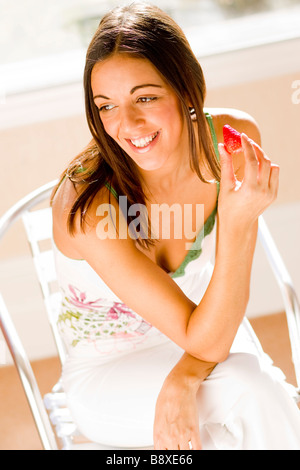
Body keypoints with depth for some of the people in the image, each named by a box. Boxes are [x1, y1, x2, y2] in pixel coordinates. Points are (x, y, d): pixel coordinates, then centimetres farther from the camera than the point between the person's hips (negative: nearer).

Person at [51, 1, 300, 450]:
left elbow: (227, 289, -13)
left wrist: (182, 384, -31)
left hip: (202, 326, 4)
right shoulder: (88, 206, -32)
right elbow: (205, 343, -29)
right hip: (107, 374, -4)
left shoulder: (236, 139, -19)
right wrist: (239, 221, -42)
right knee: (252, 391, -29)